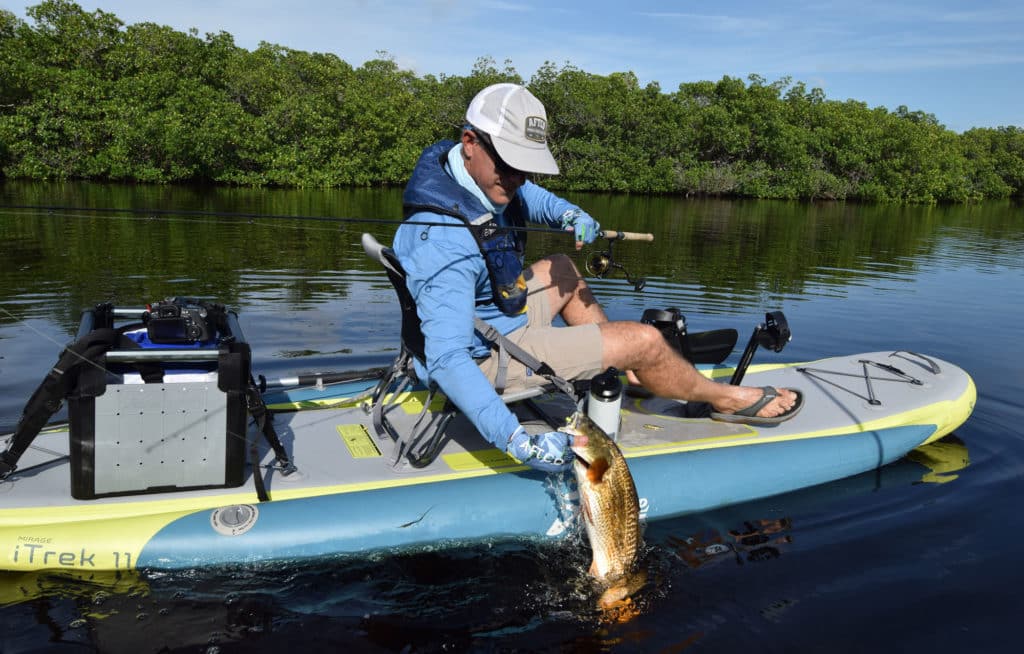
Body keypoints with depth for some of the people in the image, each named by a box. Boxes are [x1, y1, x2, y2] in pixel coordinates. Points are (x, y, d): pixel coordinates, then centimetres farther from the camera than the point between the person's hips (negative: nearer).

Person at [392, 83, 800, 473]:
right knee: (644, 340, -8)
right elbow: (446, 359, -39)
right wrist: (516, 440, -46)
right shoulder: (446, 241, -34)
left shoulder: (481, 172, -6)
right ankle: (724, 398, 22)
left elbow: (528, 197, 16)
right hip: (487, 359, -10)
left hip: (494, 316, 10)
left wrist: (569, 214, -7)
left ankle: (628, 371, 33)